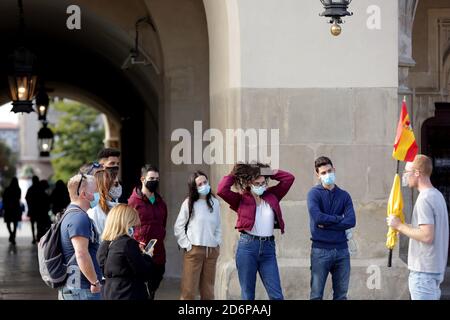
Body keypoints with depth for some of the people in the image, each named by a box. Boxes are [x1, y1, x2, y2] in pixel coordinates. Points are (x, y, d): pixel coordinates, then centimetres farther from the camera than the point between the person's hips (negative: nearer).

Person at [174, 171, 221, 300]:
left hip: (212, 251, 4)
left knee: (208, 289, 10)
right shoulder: (189, 203, -4)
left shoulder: (214, 203, 6)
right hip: (194, 250, -4)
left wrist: (217, 242, 3)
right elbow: (178, 227, -2)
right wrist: (186, 245, -8)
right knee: (189, 289, -5)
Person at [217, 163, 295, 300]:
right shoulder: (241, 199, 1)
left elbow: (289, 178, 8)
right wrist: (234, 174, -1)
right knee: (247, 295, 5)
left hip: (268, 247, 3)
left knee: (276, 295, 0)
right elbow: (222, 190, -15)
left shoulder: (271, 196, 10)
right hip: (247, 247, -2)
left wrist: (268, 172, 6)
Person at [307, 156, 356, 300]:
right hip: (320, 250, -3)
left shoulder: (344, 195, 8)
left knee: (341, 295, 9)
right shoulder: (314, 193, -2)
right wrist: (339, 218, -5)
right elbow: (317, 217, -18)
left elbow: (351, 221, -5)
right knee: (316, 295, 1)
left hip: (341, 250, 4)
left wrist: (326, 224, -11)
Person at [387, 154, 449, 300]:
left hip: (423, 271, -10)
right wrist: (402, 226, 13)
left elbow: (427, 236, -23)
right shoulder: (437, 195, 13)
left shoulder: (424, 199, -17)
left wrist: (399, 226, -14)